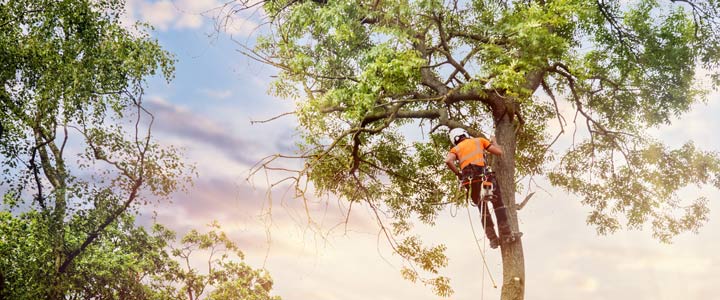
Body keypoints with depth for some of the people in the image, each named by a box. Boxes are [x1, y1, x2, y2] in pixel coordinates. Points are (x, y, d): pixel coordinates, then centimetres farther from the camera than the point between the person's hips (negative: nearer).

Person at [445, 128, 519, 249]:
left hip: (468, 180, 3)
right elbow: (499, 152, 14)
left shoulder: (456, 149, 20)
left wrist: (458, 173, 8)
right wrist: (493, 141, 33)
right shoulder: (479, 140, 19)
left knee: (482, 209, 16)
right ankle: (506, 234, 4)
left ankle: (493, 239, 14)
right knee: (498, 205, 11)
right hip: (482, 175, -2)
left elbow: (448, 161, -3)